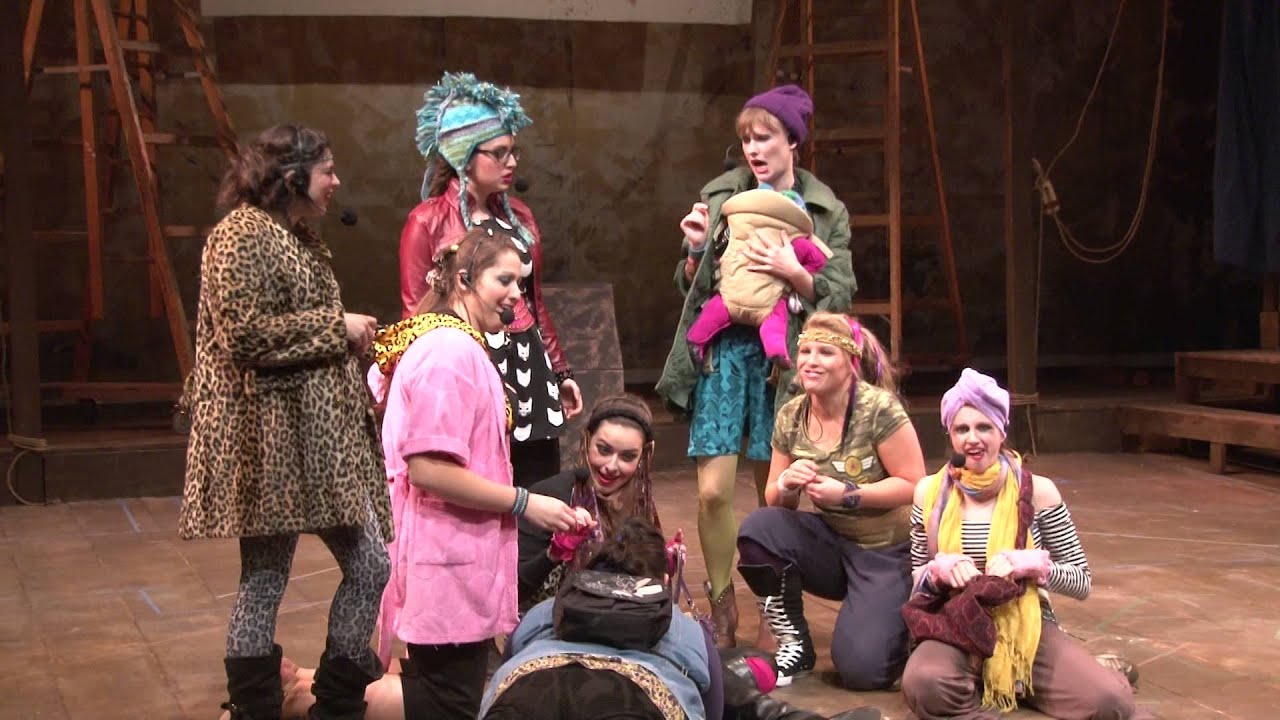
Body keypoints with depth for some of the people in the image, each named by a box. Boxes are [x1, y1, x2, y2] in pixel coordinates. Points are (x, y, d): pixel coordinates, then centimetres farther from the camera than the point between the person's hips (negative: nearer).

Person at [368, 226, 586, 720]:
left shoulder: (441, 343, 16)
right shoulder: (452, 350, -17)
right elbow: (428, 469, -24)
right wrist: (525, 503, -17)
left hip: (448, 559, 11)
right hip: (448, 567, -11)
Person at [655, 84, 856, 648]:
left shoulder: (825, 211, 5)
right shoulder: (721, 195, 8)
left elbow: (839, 295, 1)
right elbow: (690, 285, 12)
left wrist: (796, 275, -16)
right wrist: (695, 248, -7)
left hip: (781, 357, -1)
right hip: (723, 352, 1)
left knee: (775, 495, 5)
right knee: (713, 491, -5)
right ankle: (722, 611, 10)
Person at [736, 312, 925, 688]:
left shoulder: (879, 408, -19)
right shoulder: (790, 417, -3)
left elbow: (915, 486, -16)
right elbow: (775, 500, 5)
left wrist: (848, 495, -27)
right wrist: (786, 487, -20)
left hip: (886, 551, -5)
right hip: (831, 542, 5)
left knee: (860, 669, -19)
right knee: (756, 528, -24)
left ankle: (891, 621, 17)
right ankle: (795, 644, -5)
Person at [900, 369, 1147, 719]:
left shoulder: (1037, 491, -1)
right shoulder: (931, 492, 3)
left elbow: (1082, 583, 3)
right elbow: (915, 577, 11)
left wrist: (1031, 564, -17)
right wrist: (939, 570, -13)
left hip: (1029, 629, -1)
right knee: (923, 684, -35)